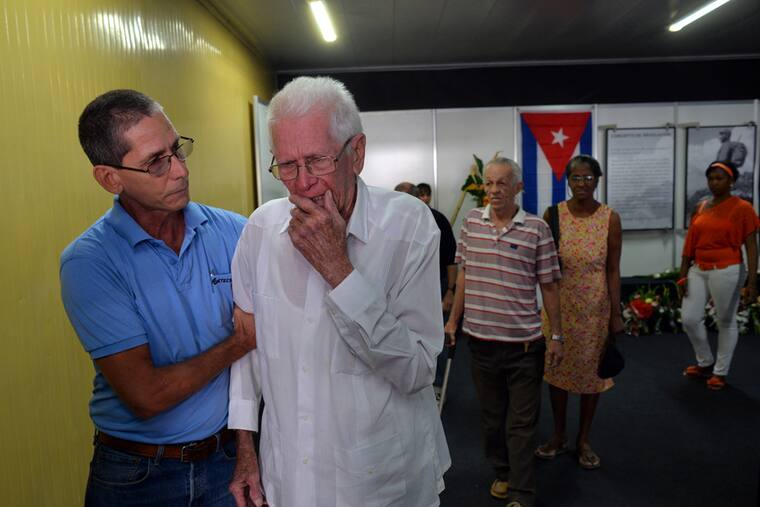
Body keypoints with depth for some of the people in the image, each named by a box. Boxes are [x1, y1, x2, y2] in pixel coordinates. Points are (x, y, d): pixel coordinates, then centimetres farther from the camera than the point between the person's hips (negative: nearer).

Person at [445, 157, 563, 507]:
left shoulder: (537, 228, -6)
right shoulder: (471, 221, 4)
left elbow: (549, 285, -2)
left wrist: (556, 336, -1)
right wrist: (453, 321, 10)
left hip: (524, 342, -3)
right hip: (480, 338, 3)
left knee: (522, 422, 7)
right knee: (491, 415, 18)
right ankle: (502, 472, 38)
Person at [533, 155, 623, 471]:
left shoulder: (610, 218, -6)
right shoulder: (553, 214, -4)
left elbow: (613, 269, -4)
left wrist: (616, 313, -5)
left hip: (595, 307, -1)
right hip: (559, 304, 1)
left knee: (591, 370, 11)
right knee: (557, 368, 12)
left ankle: (583, 440, 30)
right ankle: (559, 436, 31)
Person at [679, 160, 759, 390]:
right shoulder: (700, 208, 8)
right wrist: (683, 274, 6)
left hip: (726, 271, -5)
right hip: (698, 270, 5)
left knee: (726, 322, 7)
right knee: (690, 318, 5)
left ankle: (720, 372, 23)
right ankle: (705, 363, 27)